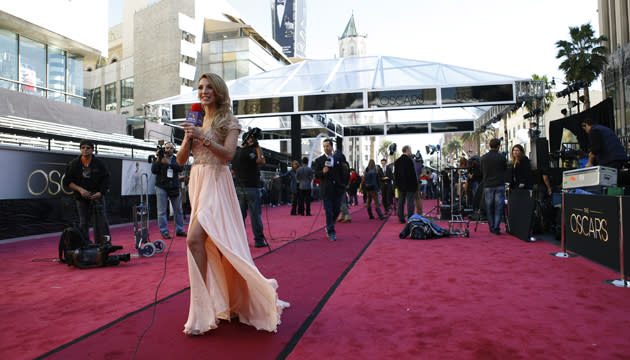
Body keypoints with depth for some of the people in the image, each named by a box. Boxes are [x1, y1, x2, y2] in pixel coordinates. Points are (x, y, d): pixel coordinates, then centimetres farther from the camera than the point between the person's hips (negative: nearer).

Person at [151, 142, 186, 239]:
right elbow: (153, 170, -4)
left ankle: (179, 230, 13)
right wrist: (158, 160, -16)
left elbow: (180, 168, -9)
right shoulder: (158, 159, 7)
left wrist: (168, 163, -19)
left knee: (178, 210, 4)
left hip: (174, 187, 2)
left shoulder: (176, 159, 10)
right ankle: (164, 232, 2)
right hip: (161, 187, -2)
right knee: (162, 211, -3)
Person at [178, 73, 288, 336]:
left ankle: (201, 311, -13)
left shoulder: (228, 121, 1)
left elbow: (228, 154, -14)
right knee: (212, 242, 9)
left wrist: (203, 137, -22)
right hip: (196, 182, 6)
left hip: (215, 183, -6)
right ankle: (221, 303, 23)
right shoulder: (196, 122, 18)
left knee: (195, 238, -20)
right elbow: (180, 160, 13)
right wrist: (188, 139, -4)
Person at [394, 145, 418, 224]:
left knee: (401, 202, 9)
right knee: (410, 202, -1)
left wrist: (396, 184, 18)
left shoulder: (397, 161, 7)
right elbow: (413, 174, -15)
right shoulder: (409, 160, -15)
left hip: (400, 185, 6)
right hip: (409, 185, -6)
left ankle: (401, 219, 13)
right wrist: (415, 184, -9)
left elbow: (395, 174, 12)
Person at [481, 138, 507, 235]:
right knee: (498, 207, 1)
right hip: (499, 185, -2)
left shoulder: (483, 158, 0)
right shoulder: (501, 157, -5)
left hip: (488, 186, 2)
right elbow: (505, 169, 9)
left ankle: (491, 228, 17)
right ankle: (496, 228, -3)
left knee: (489, 208, 9)